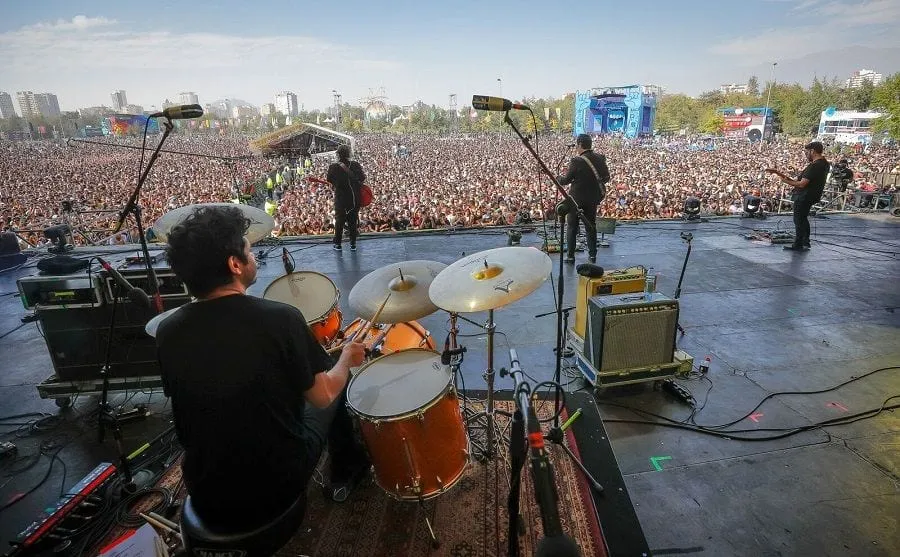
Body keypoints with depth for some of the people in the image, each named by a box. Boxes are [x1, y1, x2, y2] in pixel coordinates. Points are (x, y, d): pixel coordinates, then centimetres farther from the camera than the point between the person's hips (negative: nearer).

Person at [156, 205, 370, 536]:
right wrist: (347, 358, 8)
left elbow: (186, 399, 7)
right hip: (278, 485, -4)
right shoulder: (280, 319, -24)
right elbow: (322, 395, -12)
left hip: (206, 496, 4)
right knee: (334, 383, 17)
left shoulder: (167, 332, -10)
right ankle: (347, 472, 36)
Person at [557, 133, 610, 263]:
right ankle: (593, 255, 20)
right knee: (591, 226, 16)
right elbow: (606, 178, 5)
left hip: (577, 198, -5)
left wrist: (556, 179, 7)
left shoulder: (577, 161, -19)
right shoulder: (600, 158, -2)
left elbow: (567, 179, -12)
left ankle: (570, 256, 8)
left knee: (571, 227, 7)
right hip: (593, 198, 5)